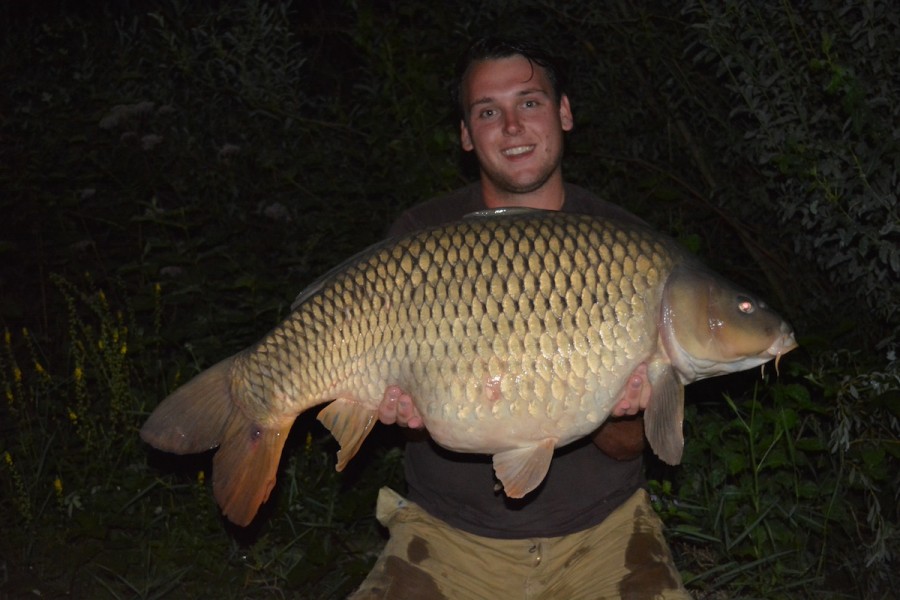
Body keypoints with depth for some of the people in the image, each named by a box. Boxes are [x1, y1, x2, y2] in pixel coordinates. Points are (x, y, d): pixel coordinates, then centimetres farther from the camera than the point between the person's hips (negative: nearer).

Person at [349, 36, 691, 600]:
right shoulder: (420, 237, -3)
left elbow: (627, 448, -4)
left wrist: (616, 417, -27)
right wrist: (412, 410, -24)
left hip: (599, 528, 0)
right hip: (450, 529, 0)